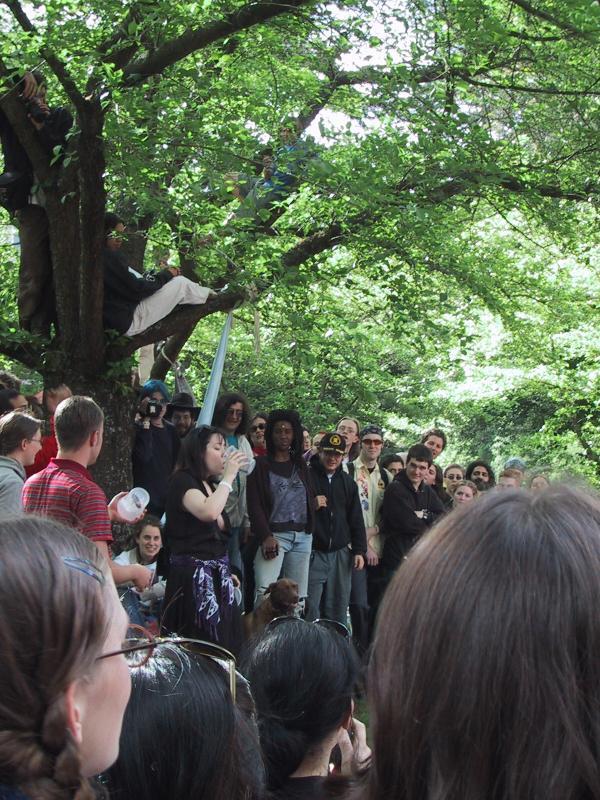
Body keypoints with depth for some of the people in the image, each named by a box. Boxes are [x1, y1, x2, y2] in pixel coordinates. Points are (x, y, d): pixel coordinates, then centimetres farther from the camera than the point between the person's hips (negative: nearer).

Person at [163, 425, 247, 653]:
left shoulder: (211, 485, 17)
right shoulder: (182, 481, -9)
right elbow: (208, 512, -28)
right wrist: (228, 476, -18)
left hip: (216, 575, 8)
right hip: (193, 575, -8)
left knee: (223, 647, 5)